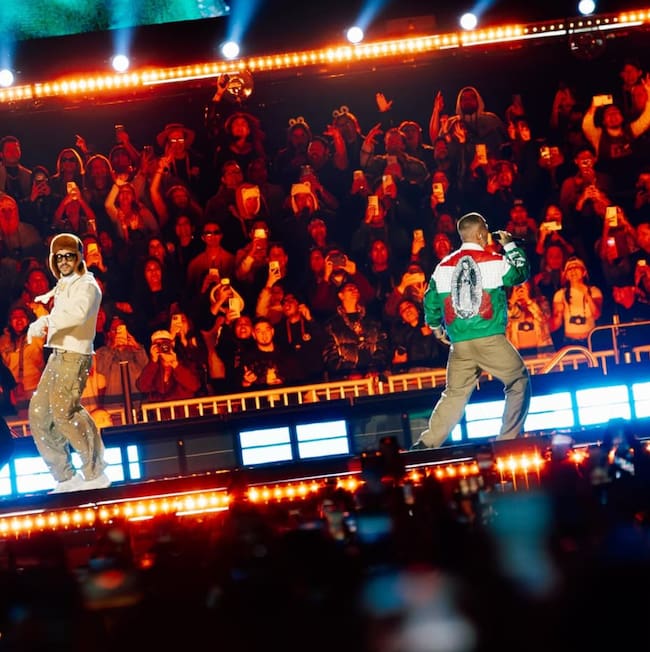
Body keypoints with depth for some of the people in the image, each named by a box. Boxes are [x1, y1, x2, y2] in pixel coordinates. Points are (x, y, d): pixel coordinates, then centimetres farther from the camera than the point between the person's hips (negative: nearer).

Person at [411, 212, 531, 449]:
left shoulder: (443, 267, 9)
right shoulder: (495, 261, -2)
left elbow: (431, 301, 15)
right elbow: (522, 273, 14)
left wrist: (436, 326, 32)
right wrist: (510, 246, 25)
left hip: (459, 345, 4)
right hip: (491, 339, -4)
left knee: (455, 394, 12)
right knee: (519, 381, 9)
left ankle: (428, 443, 3)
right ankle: (508, 439, 2)